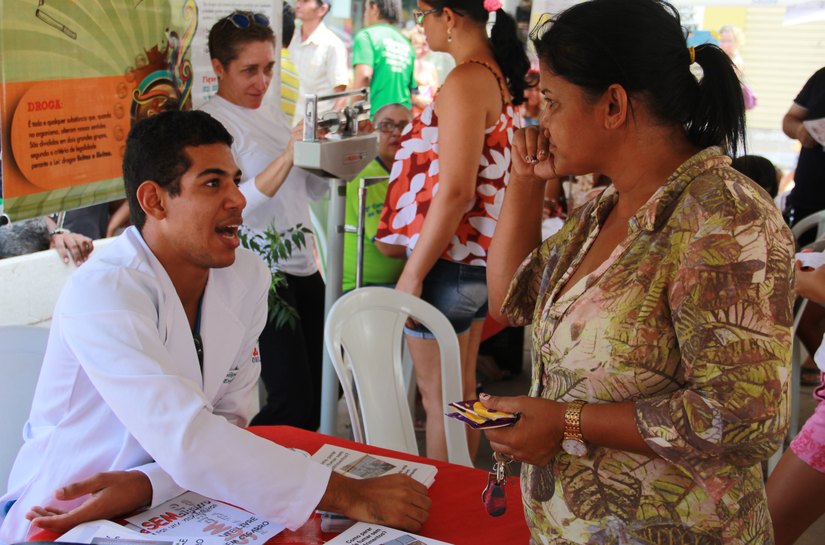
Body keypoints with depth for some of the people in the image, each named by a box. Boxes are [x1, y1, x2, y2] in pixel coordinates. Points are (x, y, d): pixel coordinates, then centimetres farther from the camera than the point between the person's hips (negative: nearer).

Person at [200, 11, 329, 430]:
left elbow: (314, 189, 22)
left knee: (314, 397, 11)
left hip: (304, 269, 8)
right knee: (293, 402, -11)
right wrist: (287, 158, -28)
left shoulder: (271, 112, 16)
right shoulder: (211, 122, -9)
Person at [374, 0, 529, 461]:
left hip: (449, 262, -10)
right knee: (462, 386, 20)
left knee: (438, 394, 1)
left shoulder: (466, 81, -19)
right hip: (480, 257, 10)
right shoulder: (501, 76, 9)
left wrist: (413, 272, -20)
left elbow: (455, 191, -24)